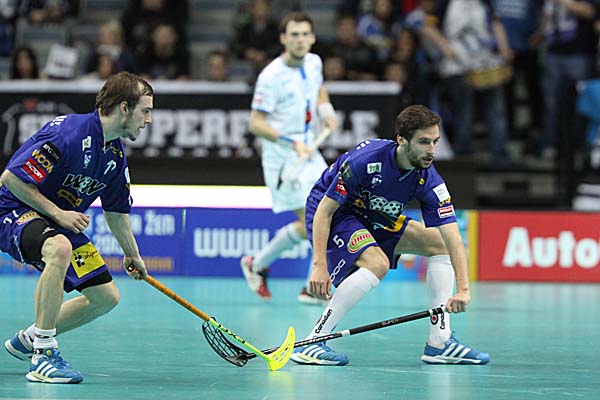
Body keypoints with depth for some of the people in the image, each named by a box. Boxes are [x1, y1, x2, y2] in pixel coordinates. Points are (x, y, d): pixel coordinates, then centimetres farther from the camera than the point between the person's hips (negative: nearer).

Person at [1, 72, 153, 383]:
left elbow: (116, 210, 20)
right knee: (59, 248, -41)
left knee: (106, 297, 5)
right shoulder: (69, 133, -25)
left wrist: (132, 255, 27)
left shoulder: (115, 154, 3)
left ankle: (28, 340, 25)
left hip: (61, 221, 9)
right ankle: (42, 356, -33)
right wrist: (57, 214, -24)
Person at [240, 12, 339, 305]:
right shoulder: (271, 76, -19)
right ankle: (257, 264, 11)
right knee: (309, 223, -11)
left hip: (309, 152, 7)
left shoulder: (314, 63, 3)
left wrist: (326, 109, 5)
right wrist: (291, 143, -27)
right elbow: (256, 124, -18)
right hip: (282, 158, -7)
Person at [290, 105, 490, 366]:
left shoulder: (428, 180, -18)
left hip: (374, 218, 7)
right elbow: (324, 211, -27)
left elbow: (453, 240, -21)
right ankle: (311, 343, -30)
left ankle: (440, 343, 3)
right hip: (334, 213, -7)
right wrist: (319, 266, -35)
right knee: (377, 263, -31)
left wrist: (463, 290, -35)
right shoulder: (365, 160, -33)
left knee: (438, 244, 2)